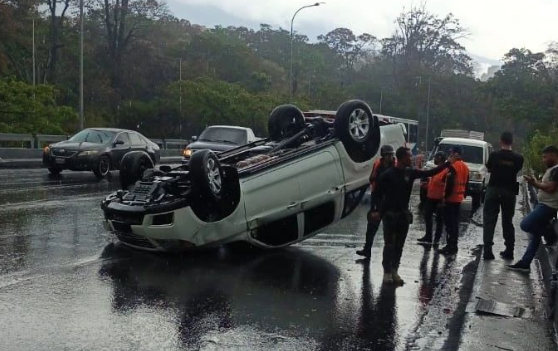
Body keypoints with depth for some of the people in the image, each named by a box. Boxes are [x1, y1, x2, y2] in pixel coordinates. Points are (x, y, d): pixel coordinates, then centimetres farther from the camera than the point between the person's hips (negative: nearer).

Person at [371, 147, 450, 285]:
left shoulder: (410, 173, 3)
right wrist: (375, 210, -21)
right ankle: (387, 272, 9)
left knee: (399, 245, 8)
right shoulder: (388, 174, -11)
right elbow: (376, 193, -10)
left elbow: (430, 173, 8)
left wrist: (448, 164, 3)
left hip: (404, 213, 5)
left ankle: (394, 271, 19)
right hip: (390, 213, -5)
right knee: (389, 244, -2)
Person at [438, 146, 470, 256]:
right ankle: (453, 246, 18)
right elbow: (466, 183, 17)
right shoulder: (465, 167, 13)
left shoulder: (453, 166, -16)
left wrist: (445, 197, -16)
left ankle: (451, 247, -5)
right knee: (455, 222, 13)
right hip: (459, 198, 9)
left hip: (451, 198, -9)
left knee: (450, 223, -6)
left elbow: (450, 183, -20)